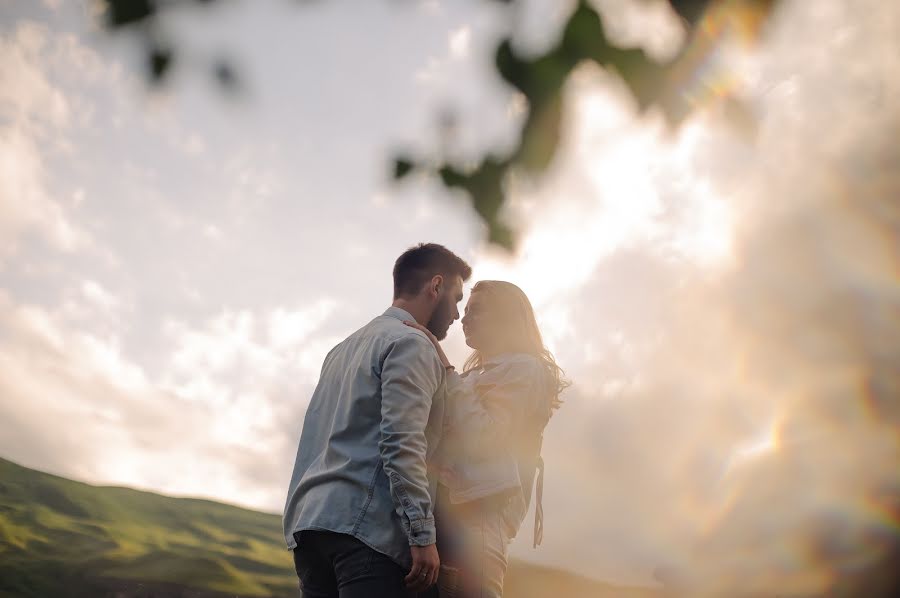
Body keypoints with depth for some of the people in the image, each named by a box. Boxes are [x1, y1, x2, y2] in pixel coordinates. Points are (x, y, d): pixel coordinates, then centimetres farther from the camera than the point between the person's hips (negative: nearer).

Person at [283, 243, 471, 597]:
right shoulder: (410, 343, -4)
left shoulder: (346, 348, 25)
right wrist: (423, 536, -16)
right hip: (364, 527, -9)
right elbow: (402, 443, -15)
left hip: (308, 520, 9)